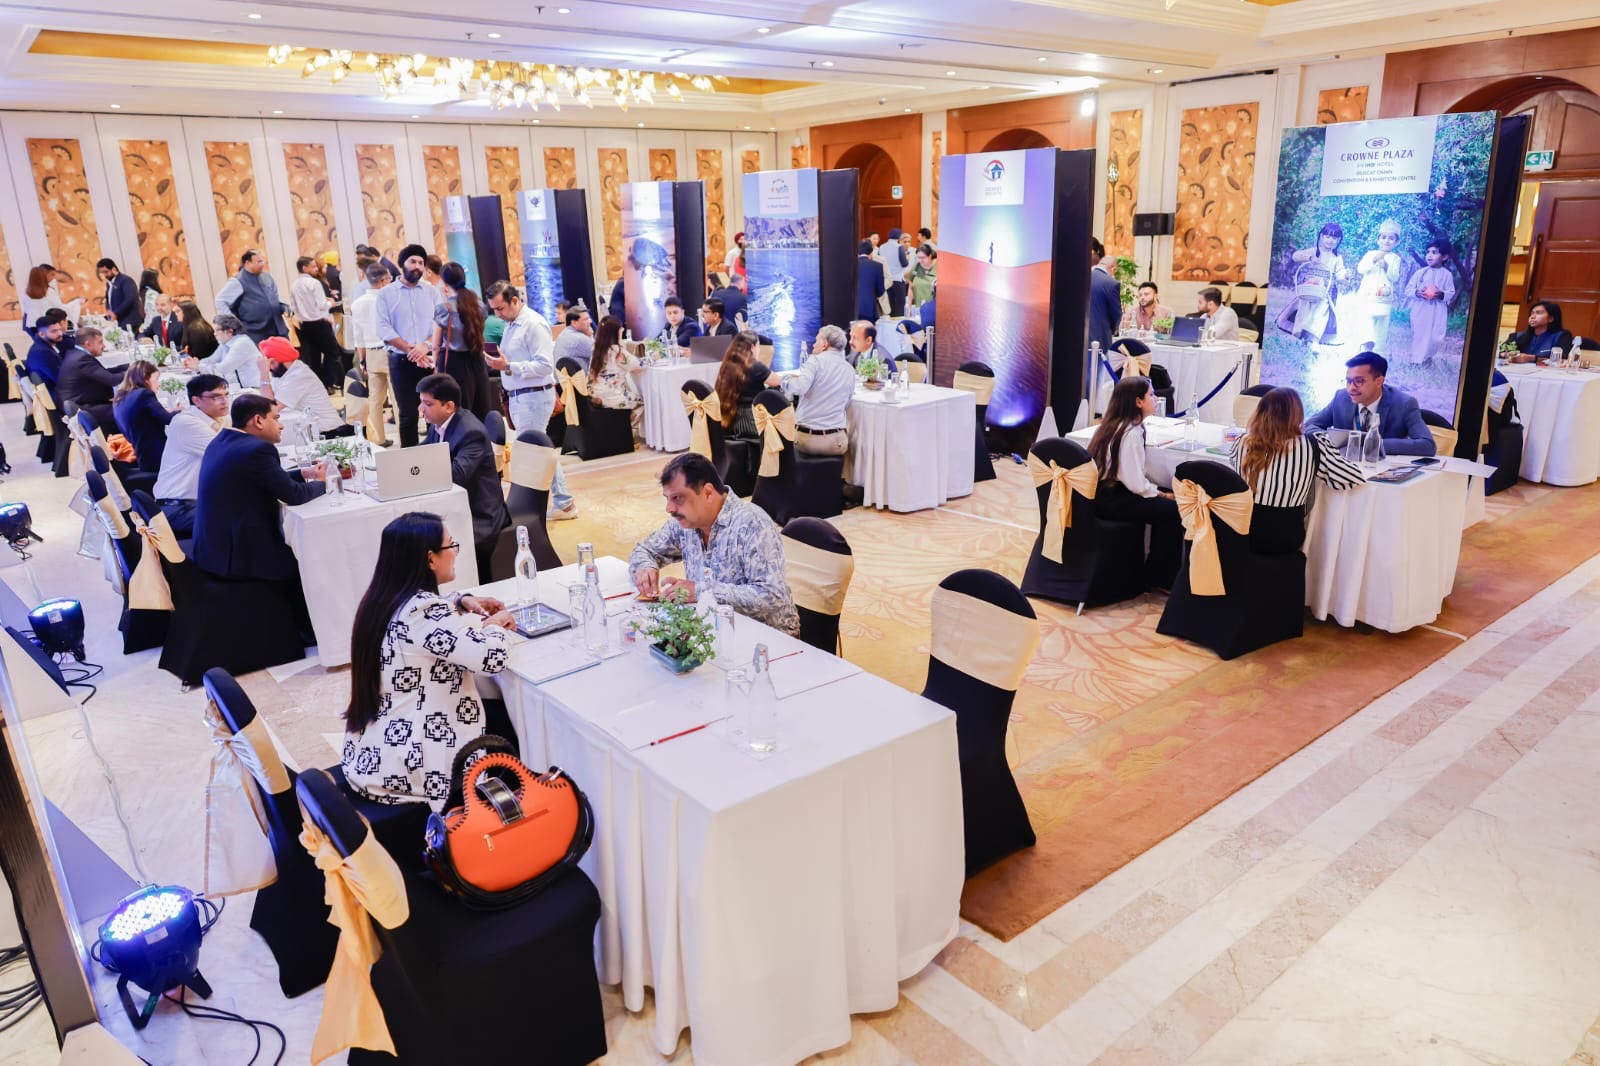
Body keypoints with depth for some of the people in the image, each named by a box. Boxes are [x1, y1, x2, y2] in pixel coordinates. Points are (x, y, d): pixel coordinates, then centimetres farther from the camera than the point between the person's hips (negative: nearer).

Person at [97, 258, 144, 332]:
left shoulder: (125, 280, -8)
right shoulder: (109, 283, 18)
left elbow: (130, 299, -19)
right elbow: (108, 300, 26)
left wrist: (115, 313, -18)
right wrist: (109, 311, 3)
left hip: (129, 322, -8)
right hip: (118, 322, 8)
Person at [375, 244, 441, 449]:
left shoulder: (432, 292, 10)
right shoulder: (386, 294, 5)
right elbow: (384, 329, -4)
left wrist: (426, 346, -16)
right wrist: (411, 350, -13)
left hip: (430, 359, 1)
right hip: (401, 361, -1)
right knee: (408, 415, 3)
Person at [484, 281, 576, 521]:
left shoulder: (534, 324, -14)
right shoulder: (511, 324, 15)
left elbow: (545, 365, -21)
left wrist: (509, 367, -23)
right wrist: (499, 362, 7)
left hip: (534, 396, -10)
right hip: (518, 397, 10)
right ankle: (563, 503, 19)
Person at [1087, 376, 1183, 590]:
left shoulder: (1113, 424, 11)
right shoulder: (1131, 433, -19)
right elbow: (1135, 483, -24)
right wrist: (1161, 494, -8)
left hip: (1105, 491, 10)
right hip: (1110, 499, -10)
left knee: (1165, 499, 14)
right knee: (1173, 510, -10)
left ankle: (1157, 569, 20)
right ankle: (1160, 578, 5)